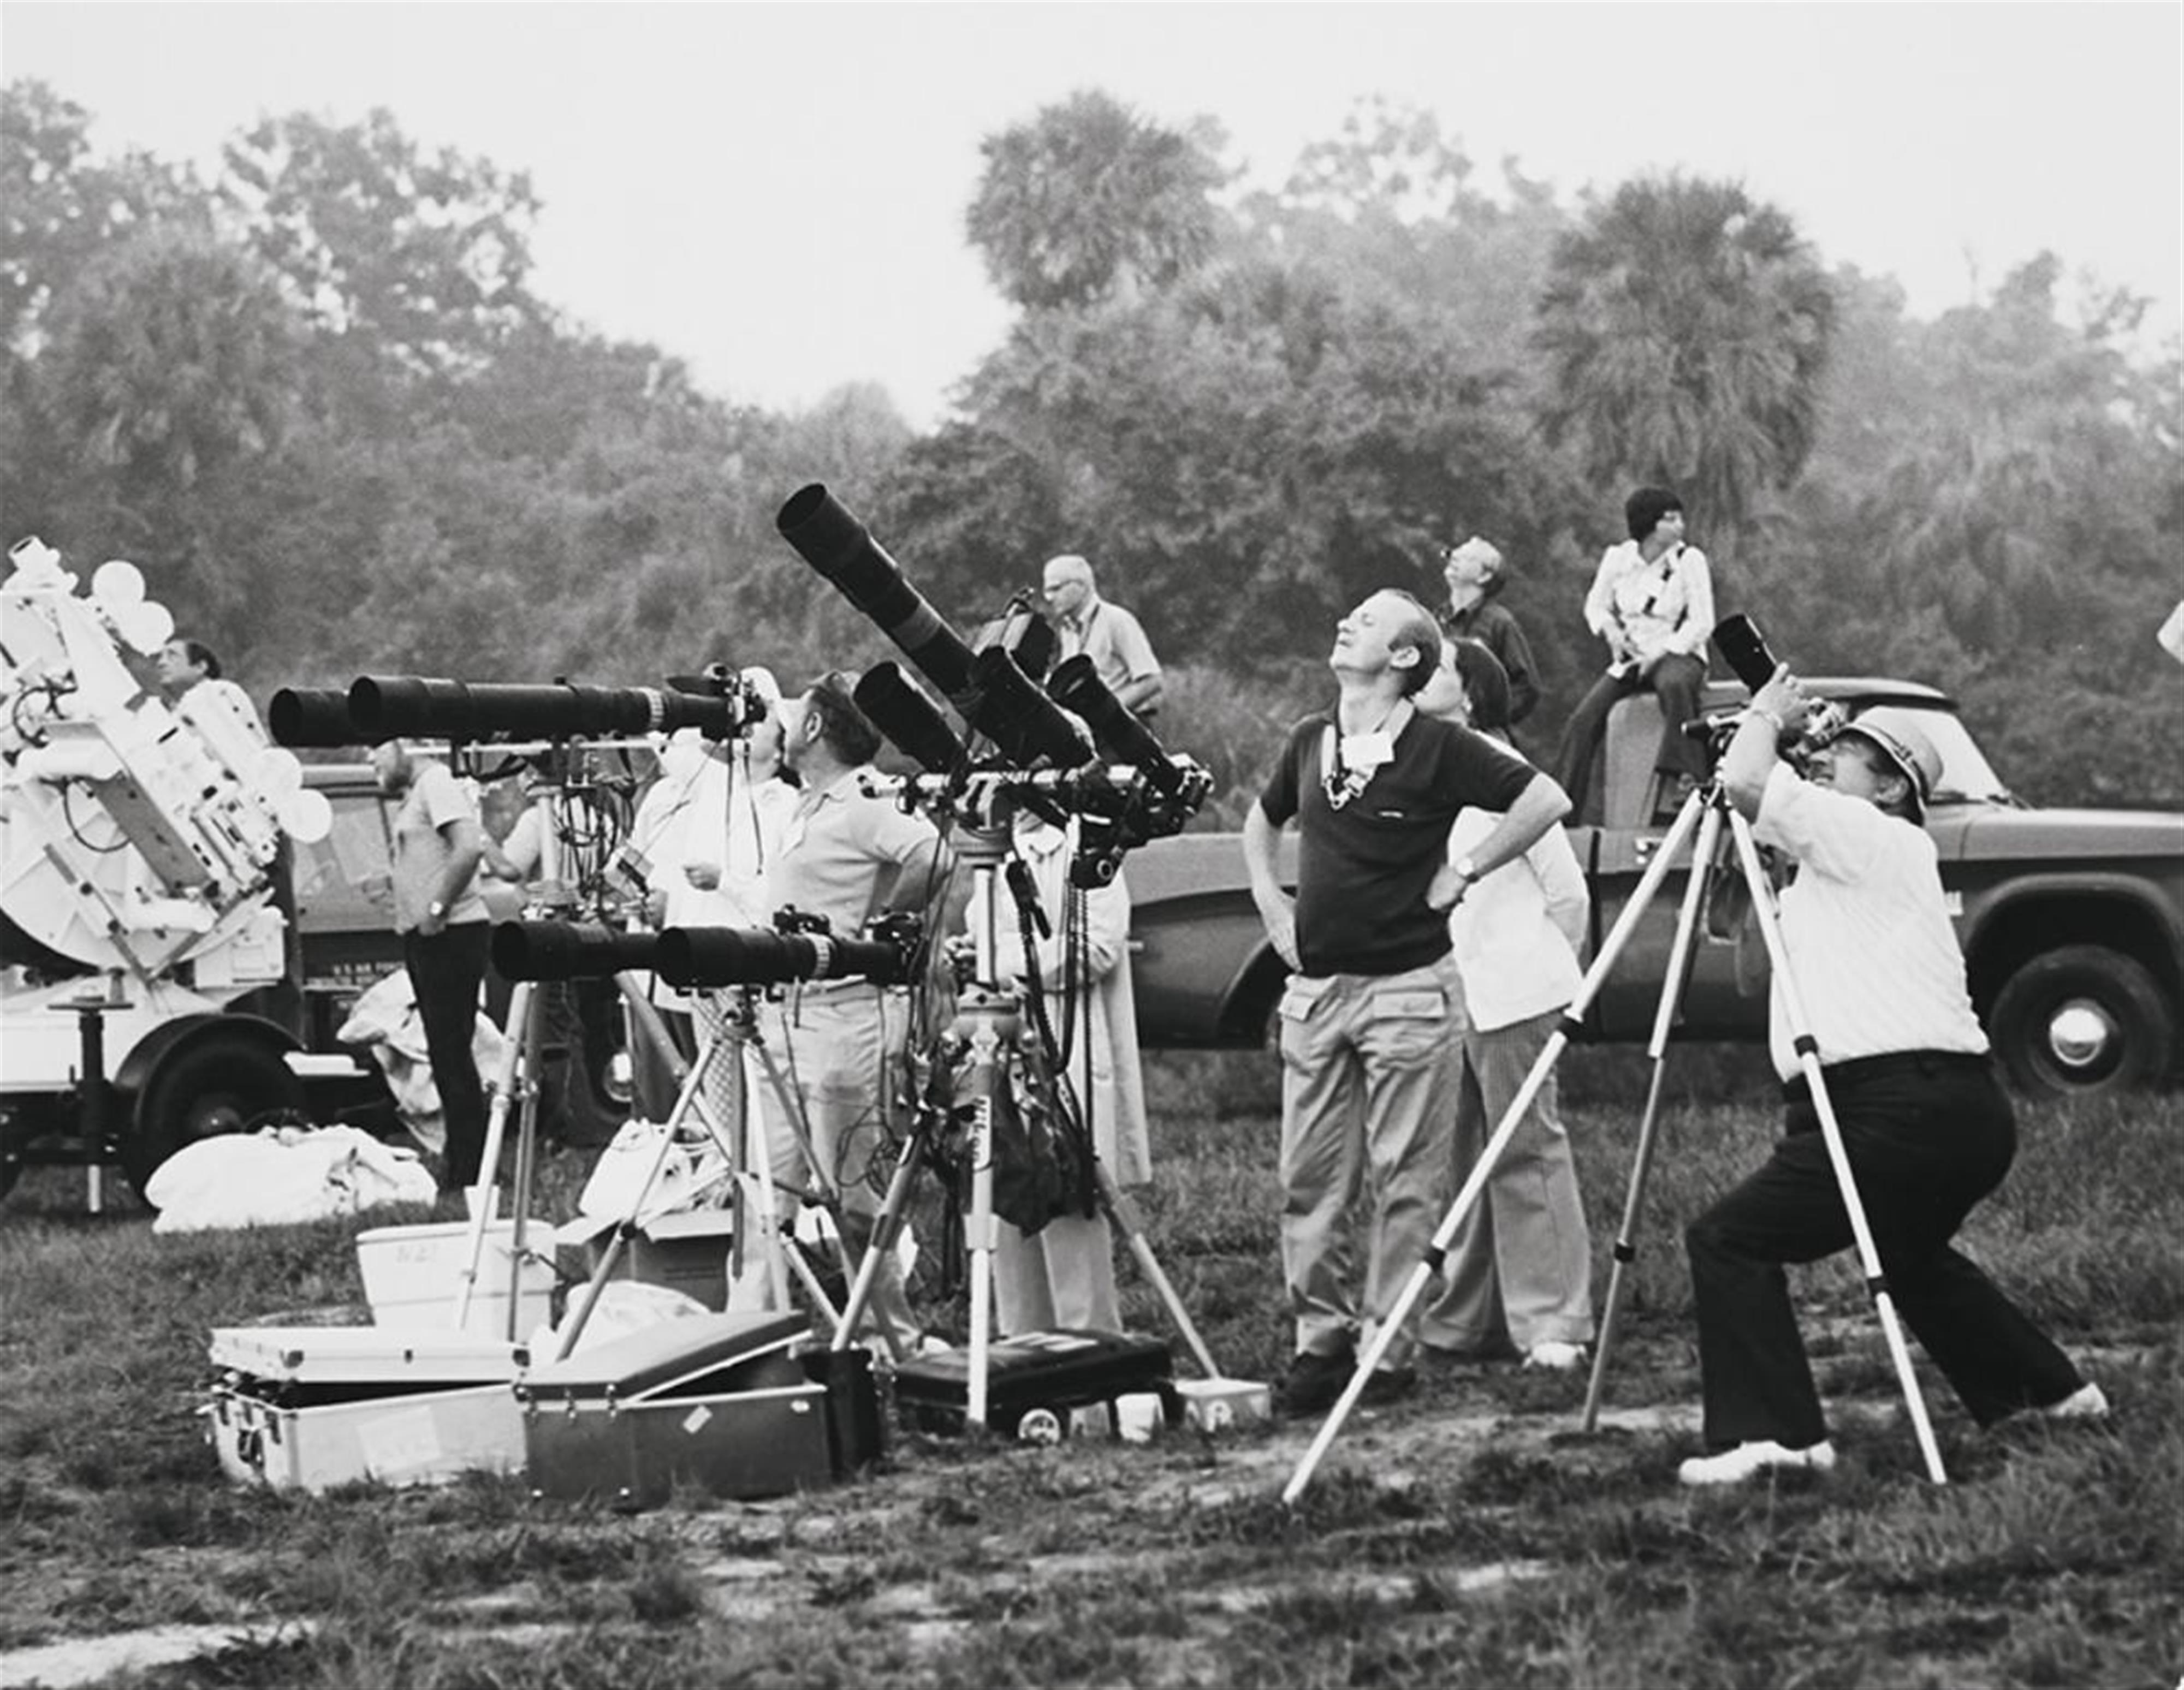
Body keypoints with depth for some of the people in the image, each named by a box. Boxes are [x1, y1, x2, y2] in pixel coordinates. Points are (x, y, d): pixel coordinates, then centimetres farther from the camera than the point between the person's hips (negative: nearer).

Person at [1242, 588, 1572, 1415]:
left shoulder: (1438, 747, -7)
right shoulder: (1310, 740, 10)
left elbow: (1546, 800, -11)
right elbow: (1260, 824, 29)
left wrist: (1462, 874, -9)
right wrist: (1272, 909, 16)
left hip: (1407, 986, -6)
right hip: (1315, 988, 6)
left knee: (1405, 1182, -1)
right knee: (1311, 1180, 5)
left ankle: (1388, 1349, 4)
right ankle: (1321, 1341, 11)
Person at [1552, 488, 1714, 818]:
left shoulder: (1689, 560, -7)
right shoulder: (1618, 558, 2)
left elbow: (1702, 623, -9)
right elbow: (1596, 604, 16)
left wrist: (1662, 653, -18)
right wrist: (1610, 630, -5)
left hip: (1679, 654, -4)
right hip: (1631, 657, 4)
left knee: (1674, 685, -40)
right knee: (1585, 717, -15)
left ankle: (1684, 776, -43)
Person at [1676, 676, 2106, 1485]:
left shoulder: (1875, 840, -7)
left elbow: (1746, 783, -17)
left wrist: (1766, 718, 1)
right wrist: (1775, 724, 25)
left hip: (1902, 1109, -11)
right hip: (1970, 1111, 11)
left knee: (1729, 1240, -11)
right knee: (1910, 1251, 35)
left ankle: (1769, 1432, -18)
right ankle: (2050, 1392, 41)